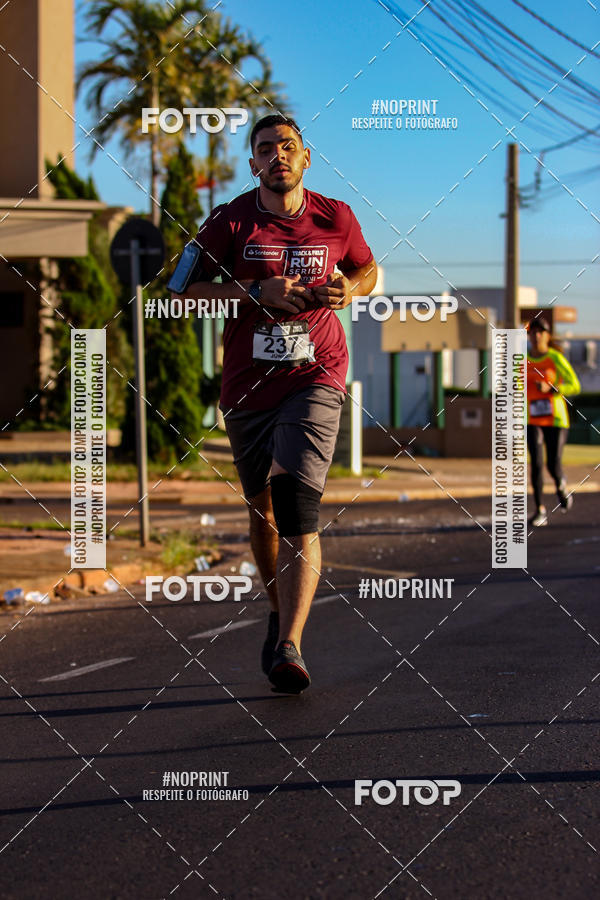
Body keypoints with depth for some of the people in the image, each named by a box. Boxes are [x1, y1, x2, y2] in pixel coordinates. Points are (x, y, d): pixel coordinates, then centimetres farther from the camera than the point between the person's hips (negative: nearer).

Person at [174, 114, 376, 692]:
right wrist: (257, 292, -16)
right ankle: (279, 615, 38)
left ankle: (289, 647, -24)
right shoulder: (231, 220, -1)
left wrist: (349, 289, -4)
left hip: (316, 379, -2)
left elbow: (367, 269, 20)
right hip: (248, 385, 2)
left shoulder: (335, 218, 3)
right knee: (262, 509, 14)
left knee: (298, 508, -18)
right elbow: (186, 290, -3)